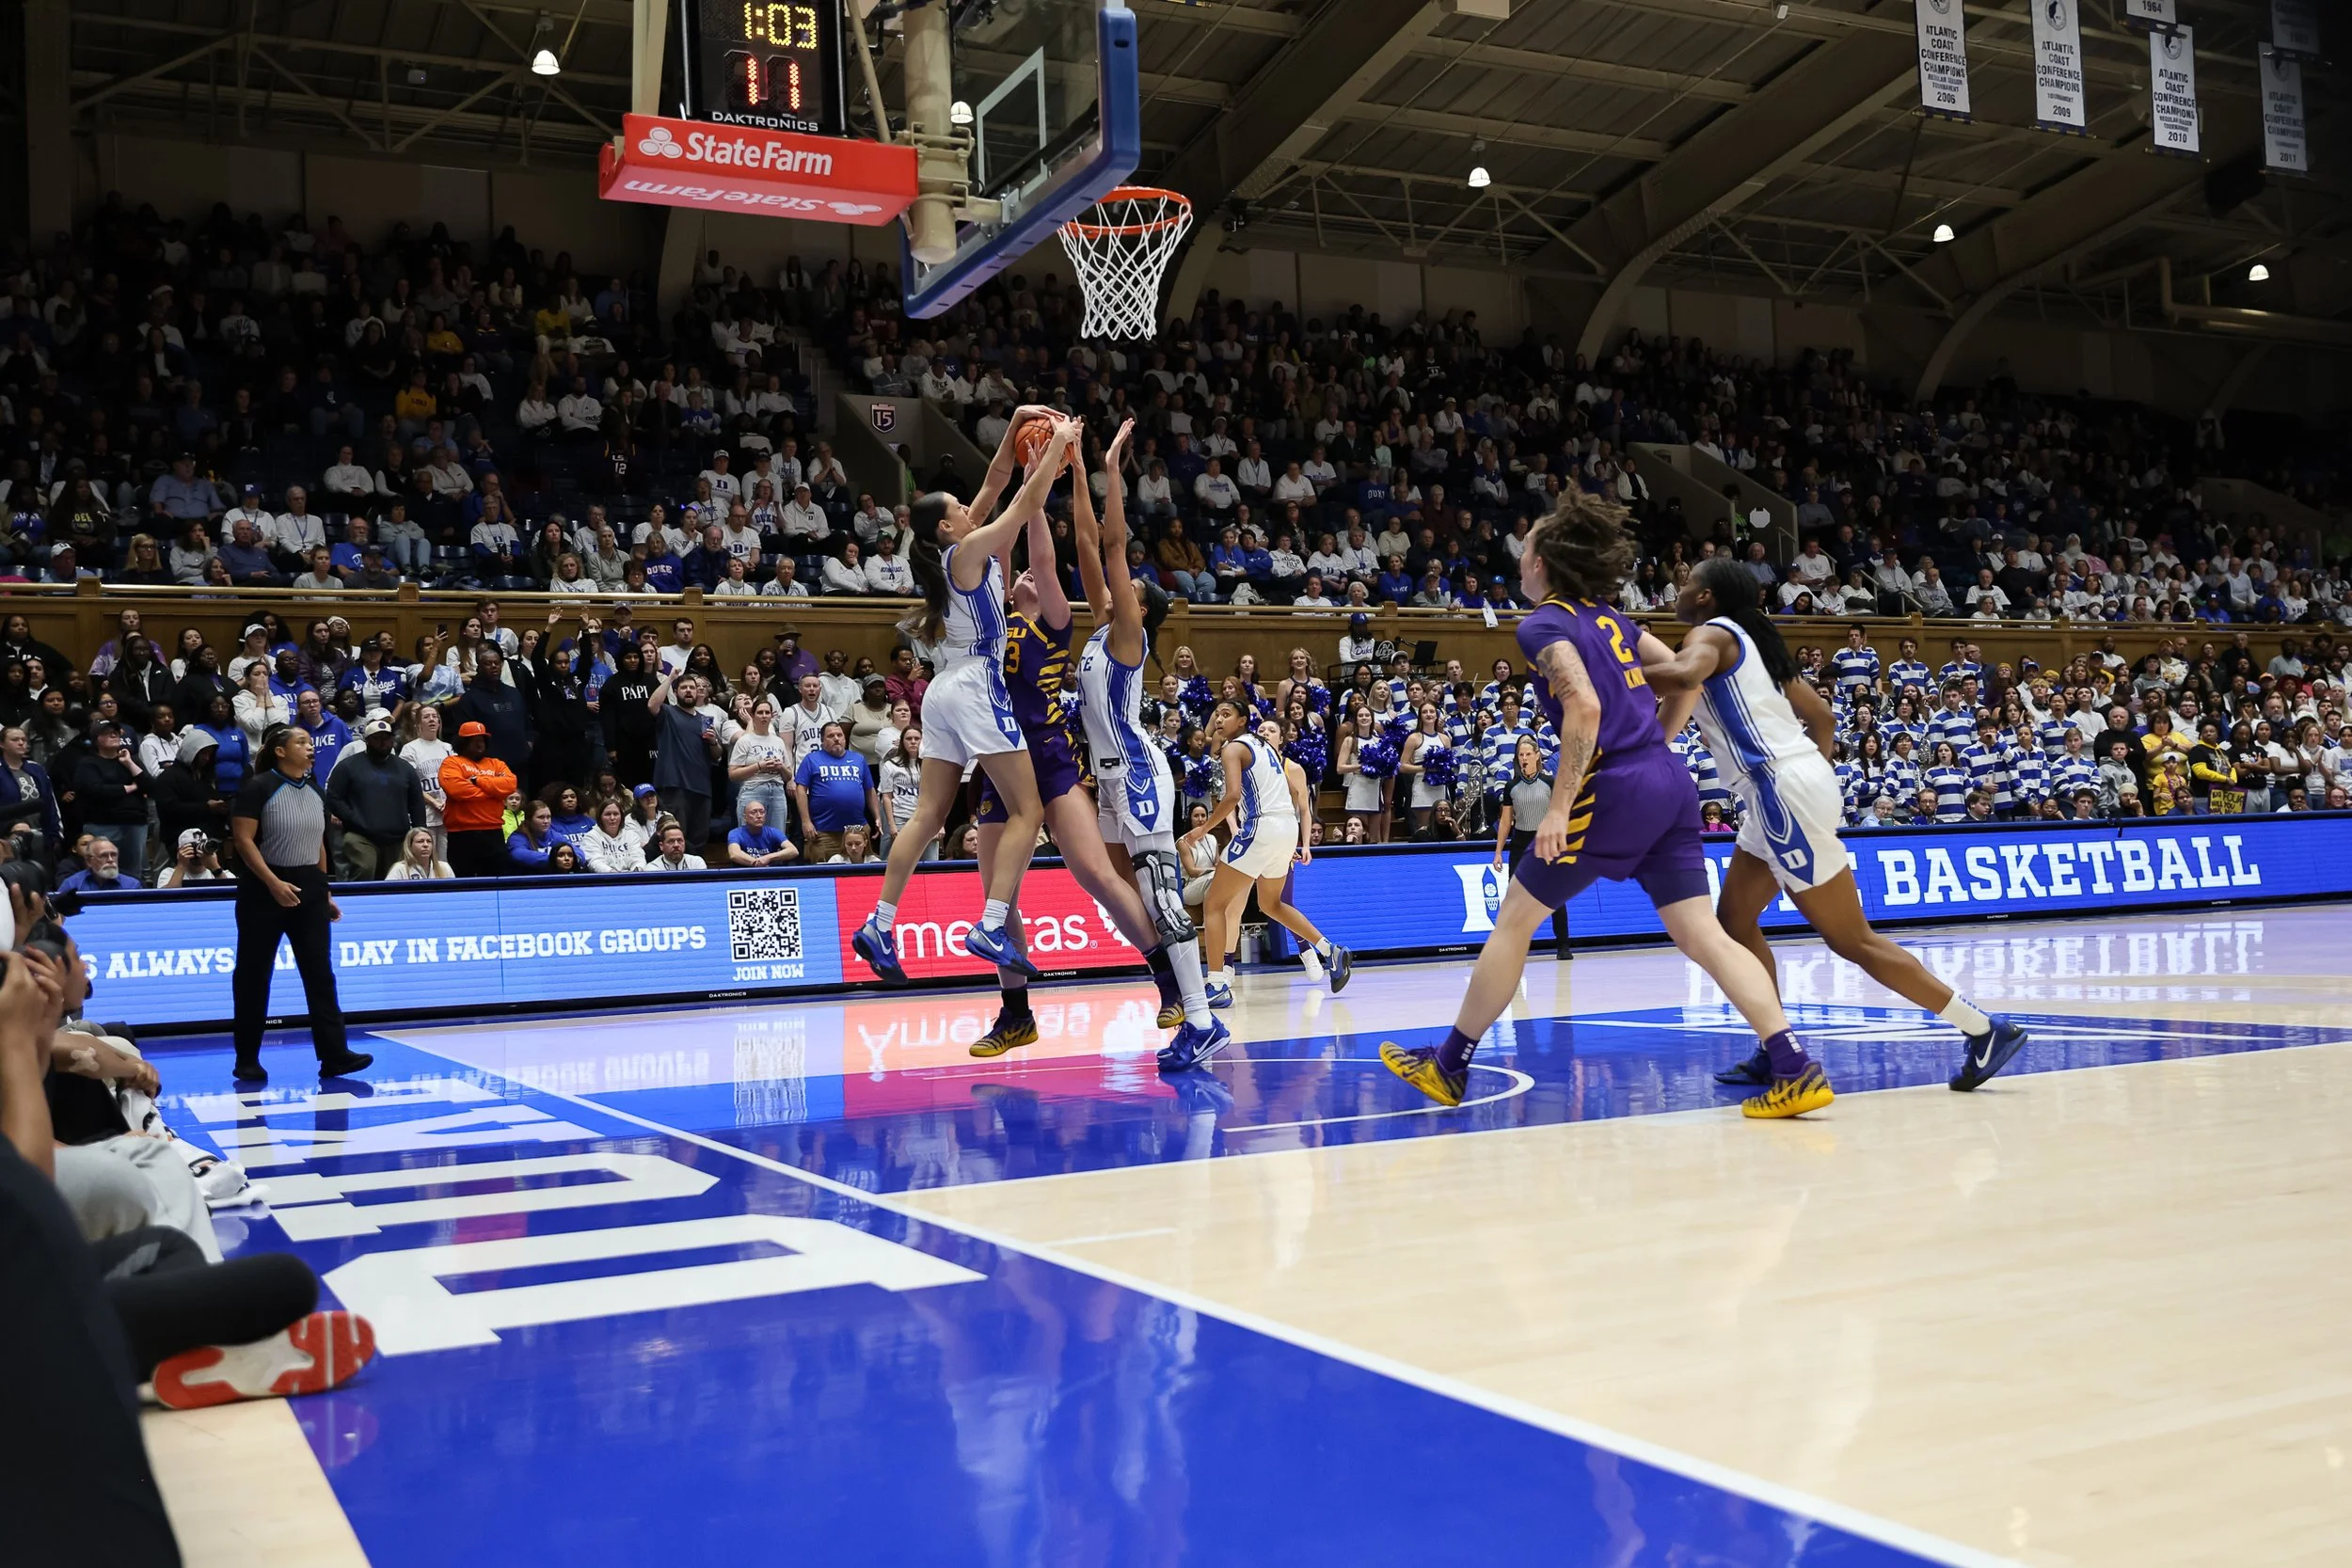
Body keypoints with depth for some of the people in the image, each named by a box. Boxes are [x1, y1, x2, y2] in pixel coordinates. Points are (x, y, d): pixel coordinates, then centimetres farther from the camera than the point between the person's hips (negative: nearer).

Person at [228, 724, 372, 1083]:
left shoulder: (313, 791, 12)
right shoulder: (258, 788, -8)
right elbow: (244, 840, -14)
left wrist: (325, 891, 15)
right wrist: (273, 883, -22)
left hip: (309, 890, 6)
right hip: (264, 891, -6)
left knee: (320, 972, -1)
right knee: (254, 975, 3)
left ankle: (334, 1054, -3)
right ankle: (247, 1059, 12)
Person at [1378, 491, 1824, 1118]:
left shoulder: (1543, 624, -5)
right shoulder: (1606, 618, 18)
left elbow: (1584, 709, -19)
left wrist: (1559, 807, -18)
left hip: (1616, 790, -7)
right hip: (1671, 783, 8)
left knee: (1514, 918, 6)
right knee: (1702, 934, 5)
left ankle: (1449, 1066, 16)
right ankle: (1797, 1070, -7)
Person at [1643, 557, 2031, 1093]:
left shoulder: (1711, 633, -5)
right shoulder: (1749, 641, 20)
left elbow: (1683, 675, -30)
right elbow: (1823, 717, 22)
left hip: (1781, 790, -10)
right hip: (1778, 793, 10)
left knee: (1851, 939, -3)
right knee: (1734, 918, 15)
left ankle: (1985, 1030, 1)